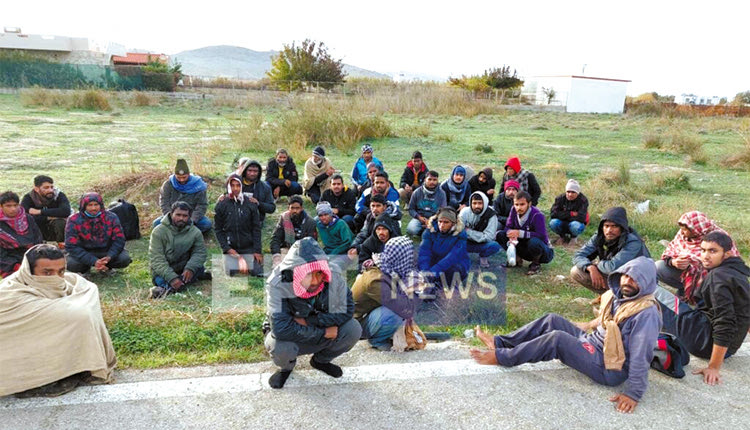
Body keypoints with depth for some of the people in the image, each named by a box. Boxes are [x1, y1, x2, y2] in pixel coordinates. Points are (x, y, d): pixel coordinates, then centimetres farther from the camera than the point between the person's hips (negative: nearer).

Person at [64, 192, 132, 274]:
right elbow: (72, 246, -18)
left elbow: (119, 240, -9)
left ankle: (106, 266, 8)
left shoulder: (111, 217, -9)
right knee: (71, 264, -30)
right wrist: (94, 261, -30)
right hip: (85, 253, -1)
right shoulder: (74, 220, -13)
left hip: (106, 251, 1)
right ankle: (86, 268, 7)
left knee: (125, 259, -25)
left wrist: (109, 257, -28)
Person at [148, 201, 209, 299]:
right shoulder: (158, 231, -11)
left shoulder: (195, 232, -2)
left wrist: (190, 268, -29)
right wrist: (171, 277, -31)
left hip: (183, 270, 3)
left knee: (199, 267, -26)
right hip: (163, 272, -3)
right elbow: (156, 260, -17)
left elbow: (200, 253, -7)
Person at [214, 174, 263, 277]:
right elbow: (218, 229, 3)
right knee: (231, 273, -14)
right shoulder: (221, 205, 0)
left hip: (249, 248, 0)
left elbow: (256, 228, 1)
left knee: (258, 272, -10)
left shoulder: (251, 204, 0)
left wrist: (257, 250, -5)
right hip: (230, 248, 0)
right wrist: (226, 248, -8)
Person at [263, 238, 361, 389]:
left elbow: (346, 312, -18)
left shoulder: (335, 276, -24)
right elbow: (281, 328, -37)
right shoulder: (277, 284, -32)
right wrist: (323, 333, -31)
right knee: (279, 347, -35)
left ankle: (320, 360, 11)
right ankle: (287, 367, 6)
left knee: (353, 329, -21)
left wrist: (306, 321, -25)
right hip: (291, 337, -2)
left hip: (323, 334, 3)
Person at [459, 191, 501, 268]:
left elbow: (489, 237, -19)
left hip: (481, 245, 0)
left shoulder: (491, 215, -15)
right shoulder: (465, 212, -10)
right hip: (467, 243, 0)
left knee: (495, 246, -32)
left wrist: (468, 231, -19)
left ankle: (483, 257, 3)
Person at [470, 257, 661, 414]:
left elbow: (640, 357, -26)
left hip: (609, 369, -9)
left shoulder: (646, 313, -22)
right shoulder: (617, 294, 4)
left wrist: (634, 393, -26)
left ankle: (501, 357, -14)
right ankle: (499, 342, 0)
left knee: (557, 338, -26)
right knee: (552, 320, -1)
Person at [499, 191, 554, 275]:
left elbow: (542, 236, -32)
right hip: (525, 249, 5)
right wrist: (511, 234, -31)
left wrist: (520, 233, -34)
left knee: (534, 241, -40)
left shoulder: (537, 215, -26)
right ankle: (517, 259, 6)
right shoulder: (514, 210, -10)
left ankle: (536, 264, -8)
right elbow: (508, 227, -6)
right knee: (501, 236, -11)